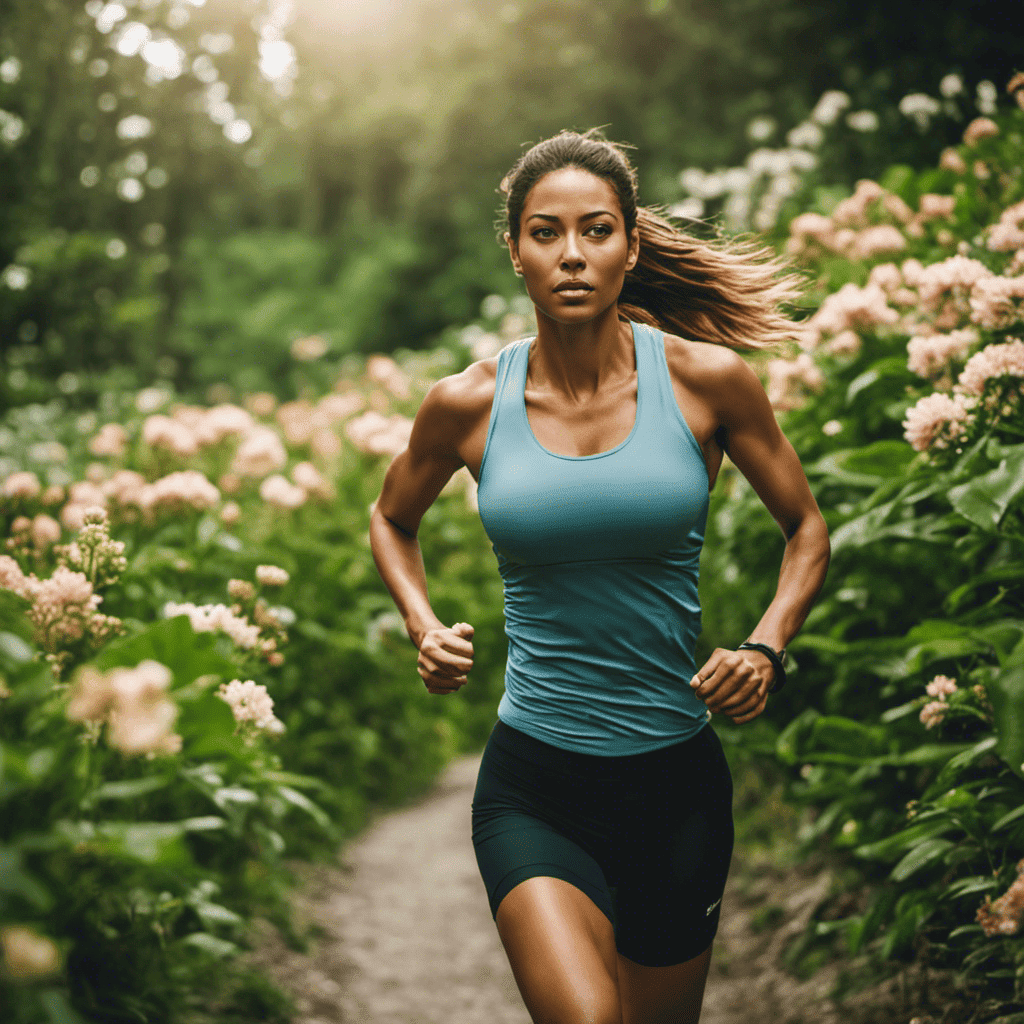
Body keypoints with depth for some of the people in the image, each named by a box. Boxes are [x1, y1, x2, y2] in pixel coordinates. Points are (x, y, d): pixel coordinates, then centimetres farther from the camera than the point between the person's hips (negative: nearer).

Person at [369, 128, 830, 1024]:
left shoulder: (706, 379, -5)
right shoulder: (468, 404, -3)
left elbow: (806, 528, 9)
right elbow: (393, 521, 18)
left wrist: (765, 651, -7)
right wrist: (426, 630, 0)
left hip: (677, 780, 1)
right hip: (533, 783, -1)